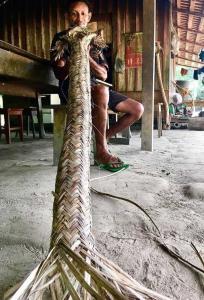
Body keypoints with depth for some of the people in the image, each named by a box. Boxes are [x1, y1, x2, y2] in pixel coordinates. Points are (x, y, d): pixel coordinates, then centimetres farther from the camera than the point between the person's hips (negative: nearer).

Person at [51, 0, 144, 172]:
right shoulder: (61, 38, 4)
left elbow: (103, 75, 3)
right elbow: (60, 75, -8)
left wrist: (86, 56, -14)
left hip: (95, 88, 6)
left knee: (138, 109, -6)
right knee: (102, 90, -40)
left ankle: (104, 138, 7)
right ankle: (102, 151, -28)